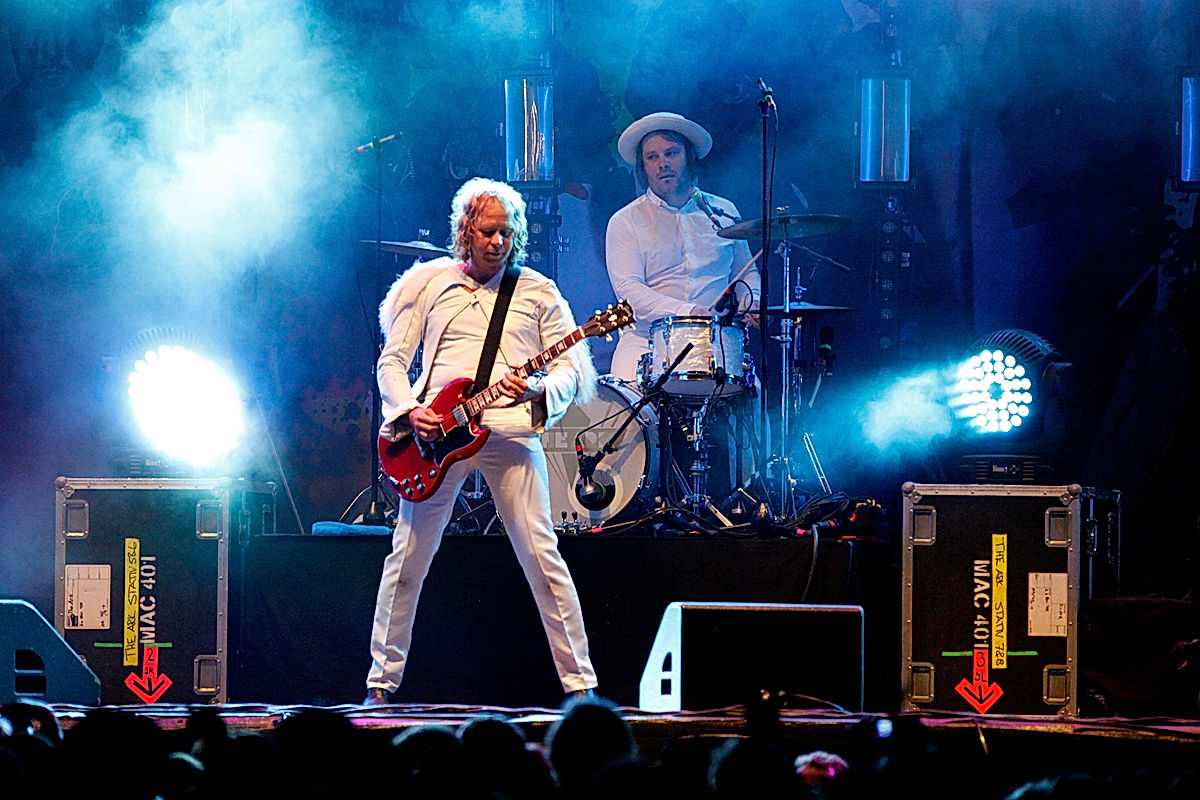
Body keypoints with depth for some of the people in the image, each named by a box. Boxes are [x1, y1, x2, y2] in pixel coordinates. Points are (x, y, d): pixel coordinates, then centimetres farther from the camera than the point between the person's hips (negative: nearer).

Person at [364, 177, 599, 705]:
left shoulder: (537, 291, 10)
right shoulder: (426, 282, 10)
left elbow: (572, 368, 6)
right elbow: (392, 360, 9)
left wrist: (540, 391, -16)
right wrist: (409, 412, -9)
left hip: (511, 432, -1)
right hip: (435, 432, 1)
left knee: (541, 556, -8)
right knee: (407, 559, 1)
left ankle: (579, 682, -4)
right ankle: (381, 681, 12)